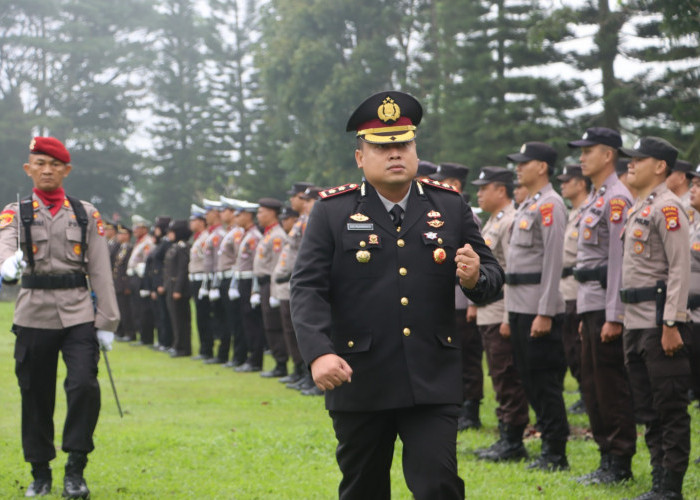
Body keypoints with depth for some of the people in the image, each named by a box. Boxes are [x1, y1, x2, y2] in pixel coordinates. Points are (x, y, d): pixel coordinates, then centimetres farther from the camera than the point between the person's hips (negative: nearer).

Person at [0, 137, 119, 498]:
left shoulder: (86, 214, 9)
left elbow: (100, 271, 6)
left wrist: (107, 322, 1)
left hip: (78, 313, 0)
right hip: (34, 315, 0)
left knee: (84, 385, -16)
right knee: (35, 395, 5)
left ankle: (75, 471, -5)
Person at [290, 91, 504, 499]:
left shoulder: (450, 206, 7)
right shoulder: (333, 212, 0)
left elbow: (493, 275, 10)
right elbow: (308, 289, -7)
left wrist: (475, 278, -15)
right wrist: (318, 353, -22)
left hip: (433, 384, 0)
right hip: (359, 383, 0)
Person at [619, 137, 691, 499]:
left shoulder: (667, 207, -11)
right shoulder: (638, 208, 17)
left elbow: (680, 269, -17)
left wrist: (671, 324, -21)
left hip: (660, 323, -10)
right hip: (635, 323, 10)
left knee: (670, 407, -4)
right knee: (647, 409, 12)